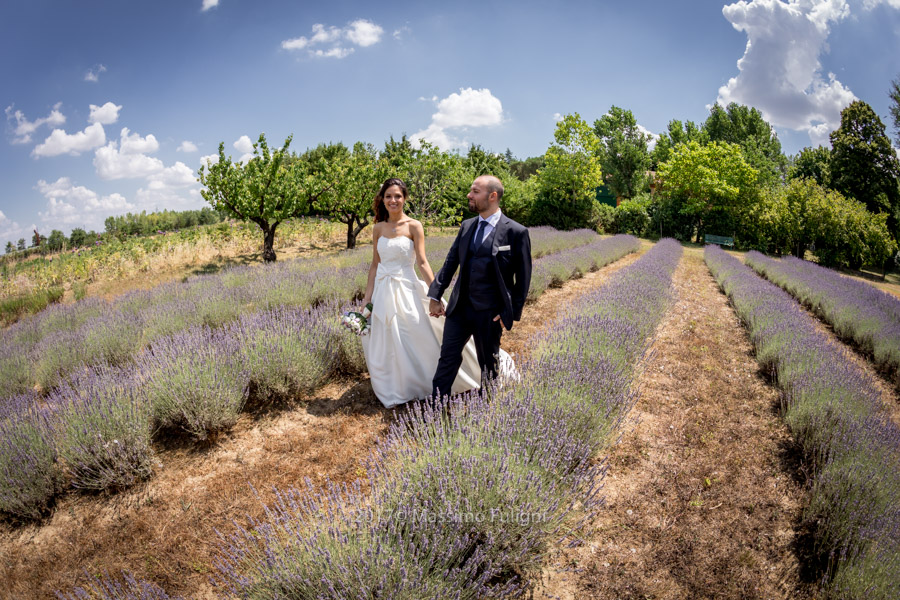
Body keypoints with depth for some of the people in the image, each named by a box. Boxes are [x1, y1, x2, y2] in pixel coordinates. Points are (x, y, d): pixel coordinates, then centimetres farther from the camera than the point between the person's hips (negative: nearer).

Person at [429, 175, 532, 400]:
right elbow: (450, 263, 10)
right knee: (448, 357, 6)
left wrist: (511, 312, -9)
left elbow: (523, 278, -6)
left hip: (490, 312, -4)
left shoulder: (516, 232, -9)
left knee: (489, 364, 12)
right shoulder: (466, 226, 7)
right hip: (459, 306, 4)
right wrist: (435, 296, 5)